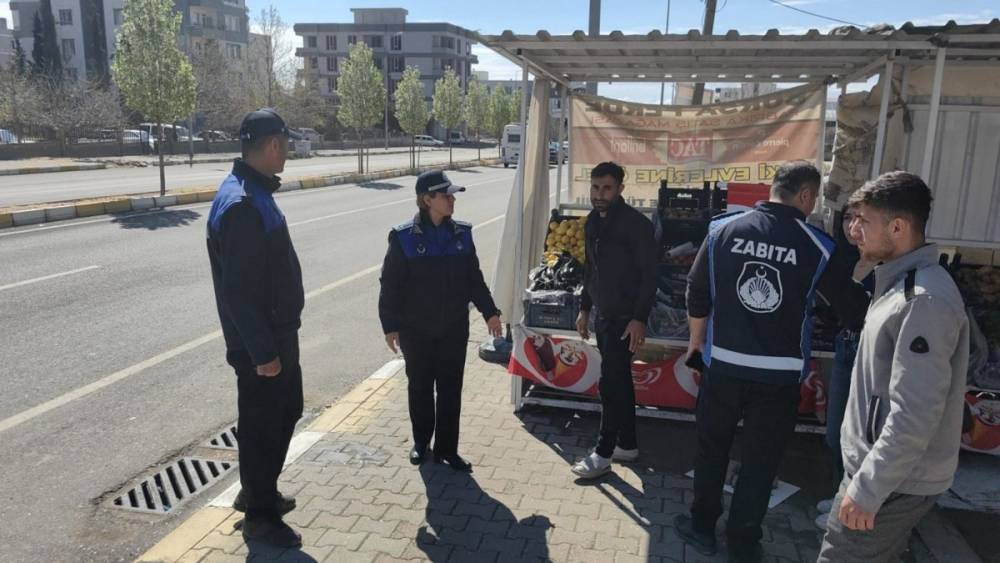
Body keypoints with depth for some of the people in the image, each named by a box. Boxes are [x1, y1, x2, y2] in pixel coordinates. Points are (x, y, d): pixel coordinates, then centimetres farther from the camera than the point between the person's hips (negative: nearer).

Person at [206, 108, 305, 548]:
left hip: (279, 334, 10)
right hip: (260, 344, -10)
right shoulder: (243, 204, -24)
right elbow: (238, 290, -26)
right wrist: (262, 351, -22)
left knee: (286, 412, 22)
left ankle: (258, 493, 40)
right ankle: (260, 516, 24)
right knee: (262, 425, 5)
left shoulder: (254, 191, 9)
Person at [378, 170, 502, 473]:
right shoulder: (404, 237, -11)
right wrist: (390, 326, -9)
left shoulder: (461, 234, 0)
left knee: (451, 389, 7)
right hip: (416, 330, -2)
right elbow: (390, 285, -8)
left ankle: (447, 448, 20)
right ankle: (421, 442, 32)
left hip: (454, 328, 3)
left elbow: (474, 277, 9)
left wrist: (489, 312, 6)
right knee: (420, 387, 13)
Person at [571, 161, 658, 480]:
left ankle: (603, 454, 6)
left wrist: (640, 319, -20)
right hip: (603, 315, 8)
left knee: (610, 384, -5)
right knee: (620, 382, 15)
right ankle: (627, 445, 27)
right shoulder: (592, 222, 9)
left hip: (625, 318, -8)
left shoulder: (636, 224, -15)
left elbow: (649, 275, -16)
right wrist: (584, 309, 17)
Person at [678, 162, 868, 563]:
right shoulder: (817, 246, -8)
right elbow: (854, 310, 1)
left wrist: (696, 345, 14)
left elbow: (697, 294, 2)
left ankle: (702, 526, 33)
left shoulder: (723, 229, -3)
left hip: (722, 364, 2)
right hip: (778, 374, -1)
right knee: (760, 462, 13)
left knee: (711, 448, 18)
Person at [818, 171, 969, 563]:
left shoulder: (925, 300, -23)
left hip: (894, 482, -9)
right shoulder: (903, 283, 10)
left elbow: (914, 417, -27)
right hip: (879, 466, 9)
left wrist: (866, 490, -22)